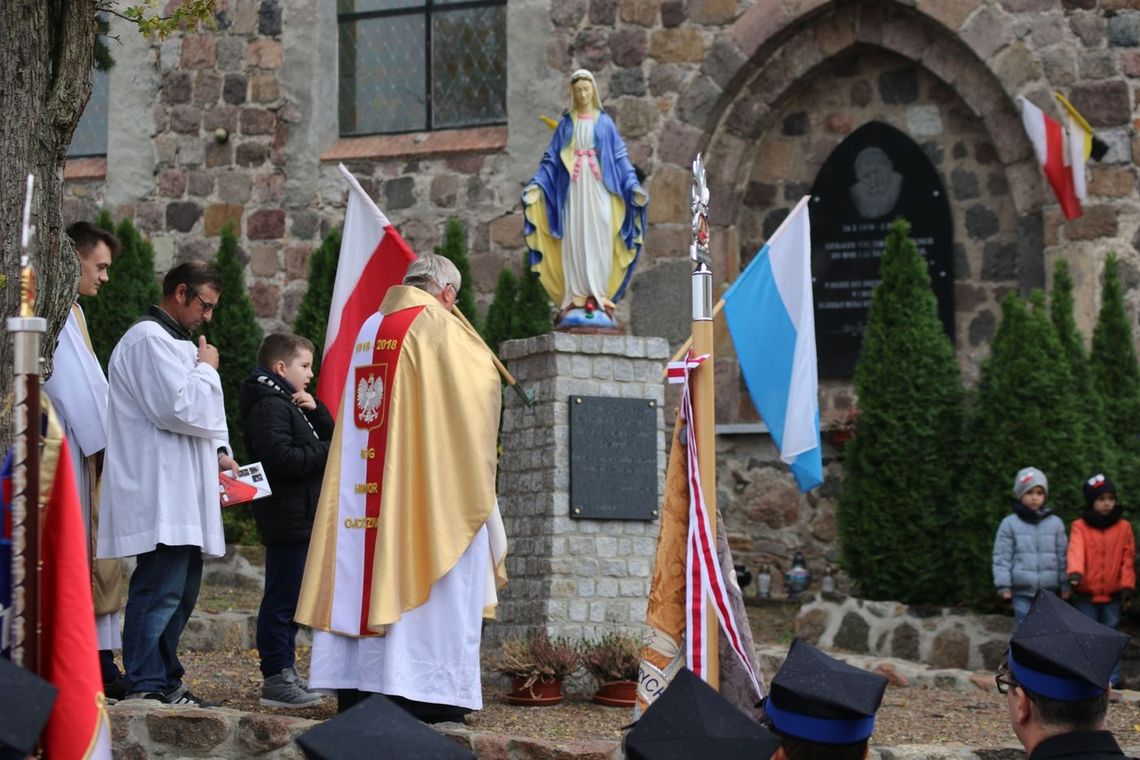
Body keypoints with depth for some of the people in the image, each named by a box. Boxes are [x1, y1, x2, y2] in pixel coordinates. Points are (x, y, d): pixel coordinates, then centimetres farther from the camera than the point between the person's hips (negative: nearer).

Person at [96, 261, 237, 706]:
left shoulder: (177, 344, 22)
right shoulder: (149, 340, -11)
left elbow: (196, 412, 27)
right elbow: (178, 408, -21)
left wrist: (218, 452, 9)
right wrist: (207, 368, -5)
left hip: (182, 495, 11)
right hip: (159, 496, -11)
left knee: (180, 591, 14)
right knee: (160, 591, -12)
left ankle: (165, 681, 20)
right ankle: (147, 687, -9)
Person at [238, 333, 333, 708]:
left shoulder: (291, 405, 20)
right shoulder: (269, 406, -13)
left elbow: (329, 436, 21)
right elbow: (278, 456, -25)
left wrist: (315, 410, 4)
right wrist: (324, 453, -16)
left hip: (301, 518, 11)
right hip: (287, 518, -11)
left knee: (289, 598, 15)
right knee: (281, 598, -8)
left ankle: (285, 672, 22)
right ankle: (275, 678, -5)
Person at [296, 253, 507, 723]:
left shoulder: (370, 328, 12)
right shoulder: (440, 327, -7)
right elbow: (483, 383, -1)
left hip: (363, 483, 6)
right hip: (429, 486, -6)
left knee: (364, 575, 6)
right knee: (423, 578, -3)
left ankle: (353, 686, 6)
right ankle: (422, 693, -5)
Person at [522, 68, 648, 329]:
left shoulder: (605, 122, 10)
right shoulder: (566, 124, 12)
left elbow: (620, 157, 8)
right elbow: (551, 158, 10)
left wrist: (633, 185, -4)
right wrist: (537, 183, -3)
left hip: (599, 190, -1)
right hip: (573, 190, 1)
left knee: (598, 243, -6)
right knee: (574, 243, -5)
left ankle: (598, 301, -5)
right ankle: (575, 302, -5)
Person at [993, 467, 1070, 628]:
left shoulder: (1055, 523, 8)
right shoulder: (1010, 524, 1)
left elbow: (1062, 556, 11)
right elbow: (1002, 557, 0)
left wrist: (1065, 585, 9)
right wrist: (1003, 585, -5)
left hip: (1048, 590, 2)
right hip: (1022, 591, -2)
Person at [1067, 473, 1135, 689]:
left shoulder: (1124, 527, 3)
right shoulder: (1080, 526, -4)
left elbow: (1128, 559, 6)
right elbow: (1076, 550, -21)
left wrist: (1127, 584, -6)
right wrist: (1075, 571, -39)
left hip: (1112, 595, 1)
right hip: (1086, 594, -1)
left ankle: (1112, 682, 12)